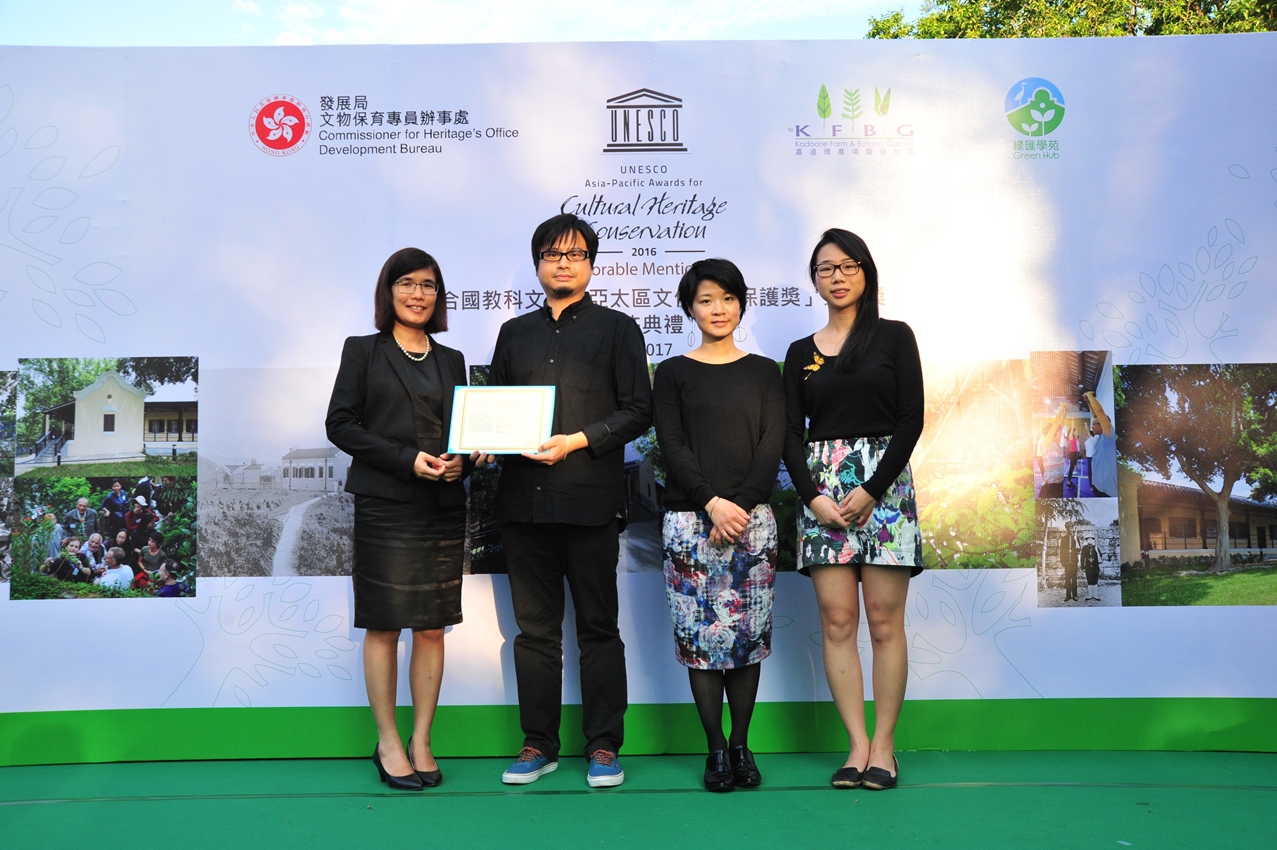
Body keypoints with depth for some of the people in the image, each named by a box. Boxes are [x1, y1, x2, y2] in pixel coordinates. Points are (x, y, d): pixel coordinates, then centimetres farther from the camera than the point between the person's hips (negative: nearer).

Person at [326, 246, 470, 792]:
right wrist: (407, 459, -13)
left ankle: (421, 742, 14)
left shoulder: (451, 360, 16)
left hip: (443, 509, 4)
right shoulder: (363, 352, 5)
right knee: (384, 625, 1)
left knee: (433, 625, 4)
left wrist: (460, 461, -6)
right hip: (384, 506, -3)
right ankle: (387, 743, 12)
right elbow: (340, 424, -3)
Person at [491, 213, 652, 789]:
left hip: (590, 500, -3)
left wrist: (577, 441, -11)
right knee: (535, 628, 8)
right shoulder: (515, 333, 19)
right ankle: (538, 744, 17)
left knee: (598, 627, 2)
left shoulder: (617, 329, 8)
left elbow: (638, 411, 0)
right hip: (523, 499, 4)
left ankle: (603, 746, 11)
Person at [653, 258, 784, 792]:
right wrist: (713, 503, -13)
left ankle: (742, 744, 13)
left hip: (752, 518, 1)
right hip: (691, 519, -1)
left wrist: (740, 506, -10)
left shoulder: (764, 373, 11)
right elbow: (671, 447, -1)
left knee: (749, 631, 2)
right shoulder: (673, 373, 8)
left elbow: (773, 446, 2)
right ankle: (715, 748, 7)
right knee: (700, 631, -2)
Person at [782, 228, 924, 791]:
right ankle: (857, 744, 6)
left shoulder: (894, 337, 6)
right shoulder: (801, 353, 13)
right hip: (820, 489, 3)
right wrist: (813, 496, -8)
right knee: (836, 621, -1)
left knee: (884, 619, -3)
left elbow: (911, 419, -2)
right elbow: (791, 433, 8)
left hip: (884, 483, -2)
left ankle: (883, 745, 5)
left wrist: (872, 490, -11)